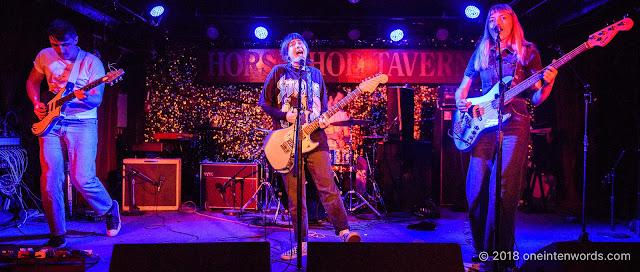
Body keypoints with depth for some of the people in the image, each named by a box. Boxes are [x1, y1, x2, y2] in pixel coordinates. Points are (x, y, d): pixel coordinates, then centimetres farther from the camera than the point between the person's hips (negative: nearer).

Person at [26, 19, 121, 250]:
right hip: (51, 123, 4)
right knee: (49, 180, -4)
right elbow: (32, 82, 23)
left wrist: (84, 98, -31)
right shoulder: (45, 57, 7)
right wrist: (37, 104, 6)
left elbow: (97, 99, -8)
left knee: (82, 178, -12)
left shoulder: (92, 62, -4)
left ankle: (109, 209, 18)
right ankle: (57, 235, 8)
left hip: (82, 123, -3)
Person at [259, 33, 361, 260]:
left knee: (328, 187, -10)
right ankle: (302, 242, 10)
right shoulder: (278, 72, 10)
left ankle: (344, 232, -9)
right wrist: (285, 116, -7)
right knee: (295, 196, 1)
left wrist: (324, 120, -1)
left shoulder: (315, 74, 18)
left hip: (314, 137, 1)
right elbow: (264, 103, 8)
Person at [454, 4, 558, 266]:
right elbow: (461, 89, 21)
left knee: (502, 191, -12)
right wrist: (461, 103, -1)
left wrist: (547, 84, -13)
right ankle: (482, 251, 14)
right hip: (483, 125, 3)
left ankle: (500, 253, -3)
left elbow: (536, 98, 7)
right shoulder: (480, 54, 17)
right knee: (476, 192, 0)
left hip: (514, 124, -3)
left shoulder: (528, 52, 10)